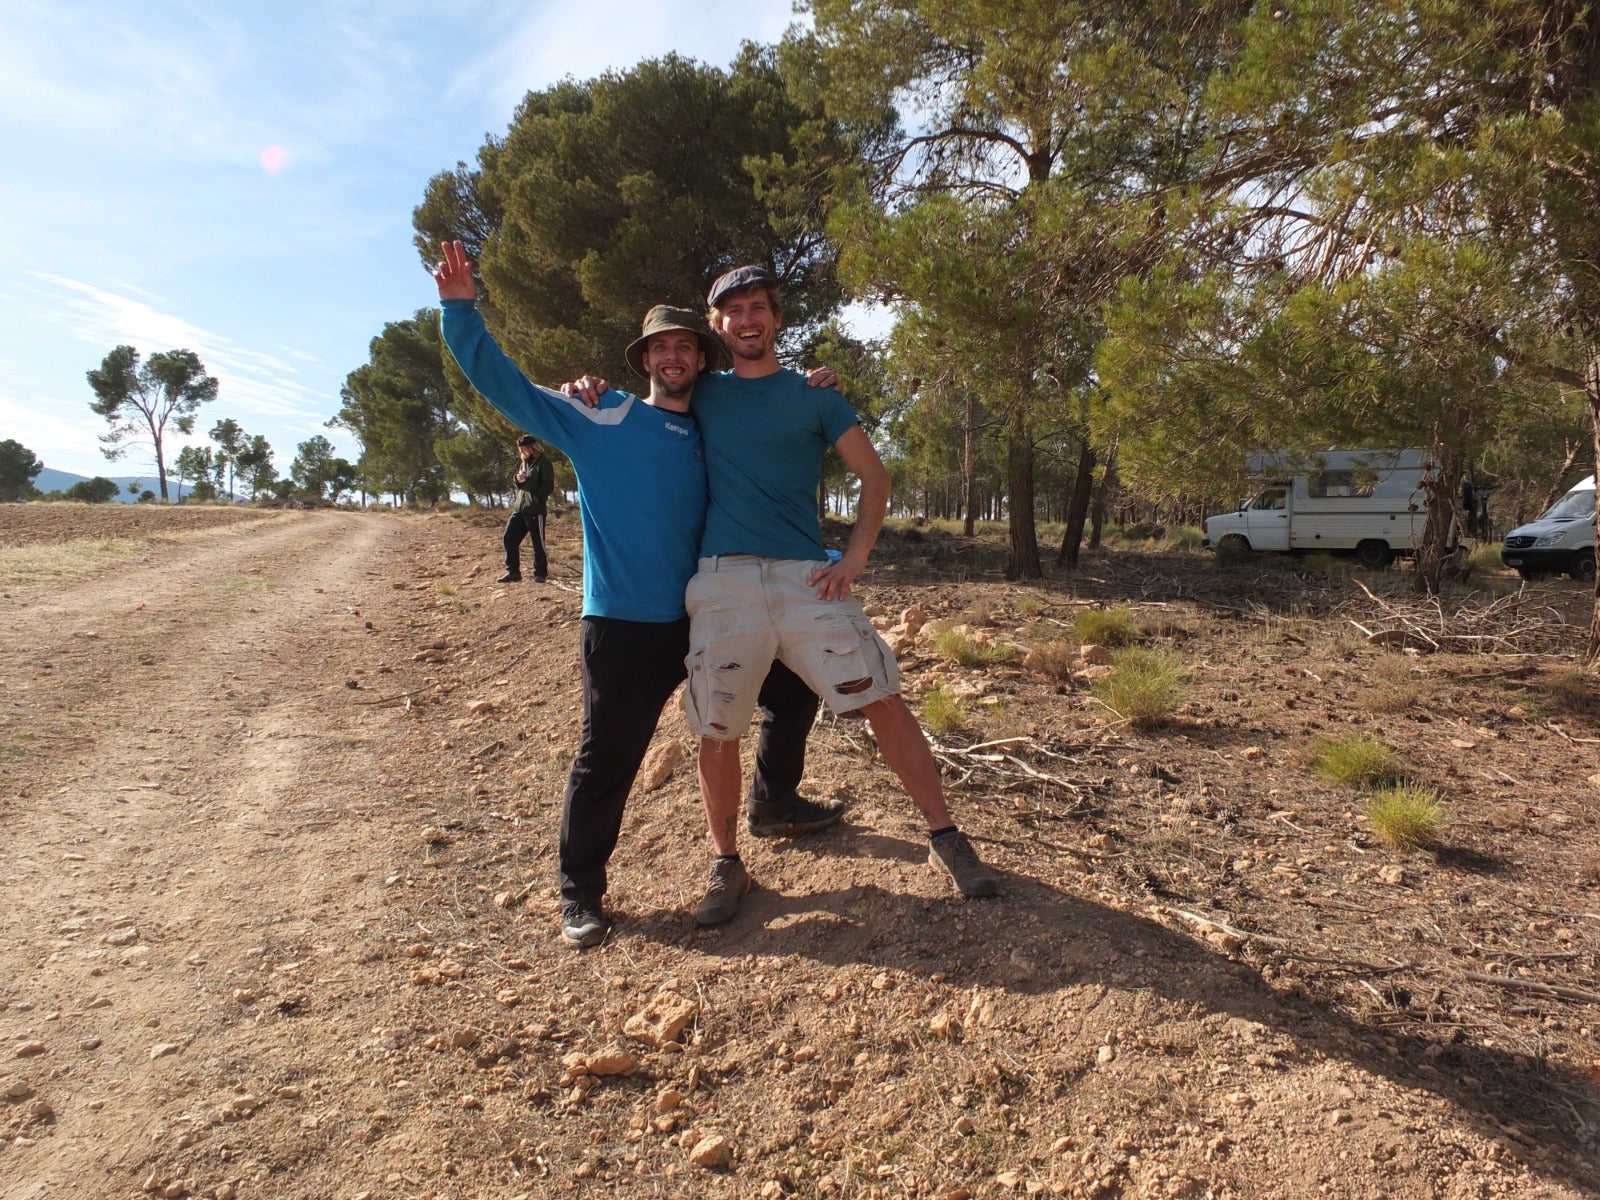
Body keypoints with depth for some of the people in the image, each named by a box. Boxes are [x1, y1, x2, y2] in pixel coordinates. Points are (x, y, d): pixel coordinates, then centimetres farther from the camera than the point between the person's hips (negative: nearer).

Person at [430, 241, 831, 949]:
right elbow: (504, 385, -4)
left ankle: (779, 799, 38)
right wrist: (461, 311, -15)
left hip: (706, 618, 6)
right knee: (607, 761, -2)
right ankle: (580, 893, 18)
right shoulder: (598, 425, -2)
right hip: (624, 628, -5)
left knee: (793, 687, 15)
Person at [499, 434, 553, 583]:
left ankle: (540, 574, 10)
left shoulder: (543, 463, -6)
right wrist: (519, 480, 1)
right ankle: (513, 572, 12)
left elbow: (548, 486, -11)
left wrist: (535, 500, -14)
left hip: (536, 510, -8)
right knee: (509, 539, 5)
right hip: (520, 509, 8)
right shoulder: (524, 463, 18)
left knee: (538, 543, -2)